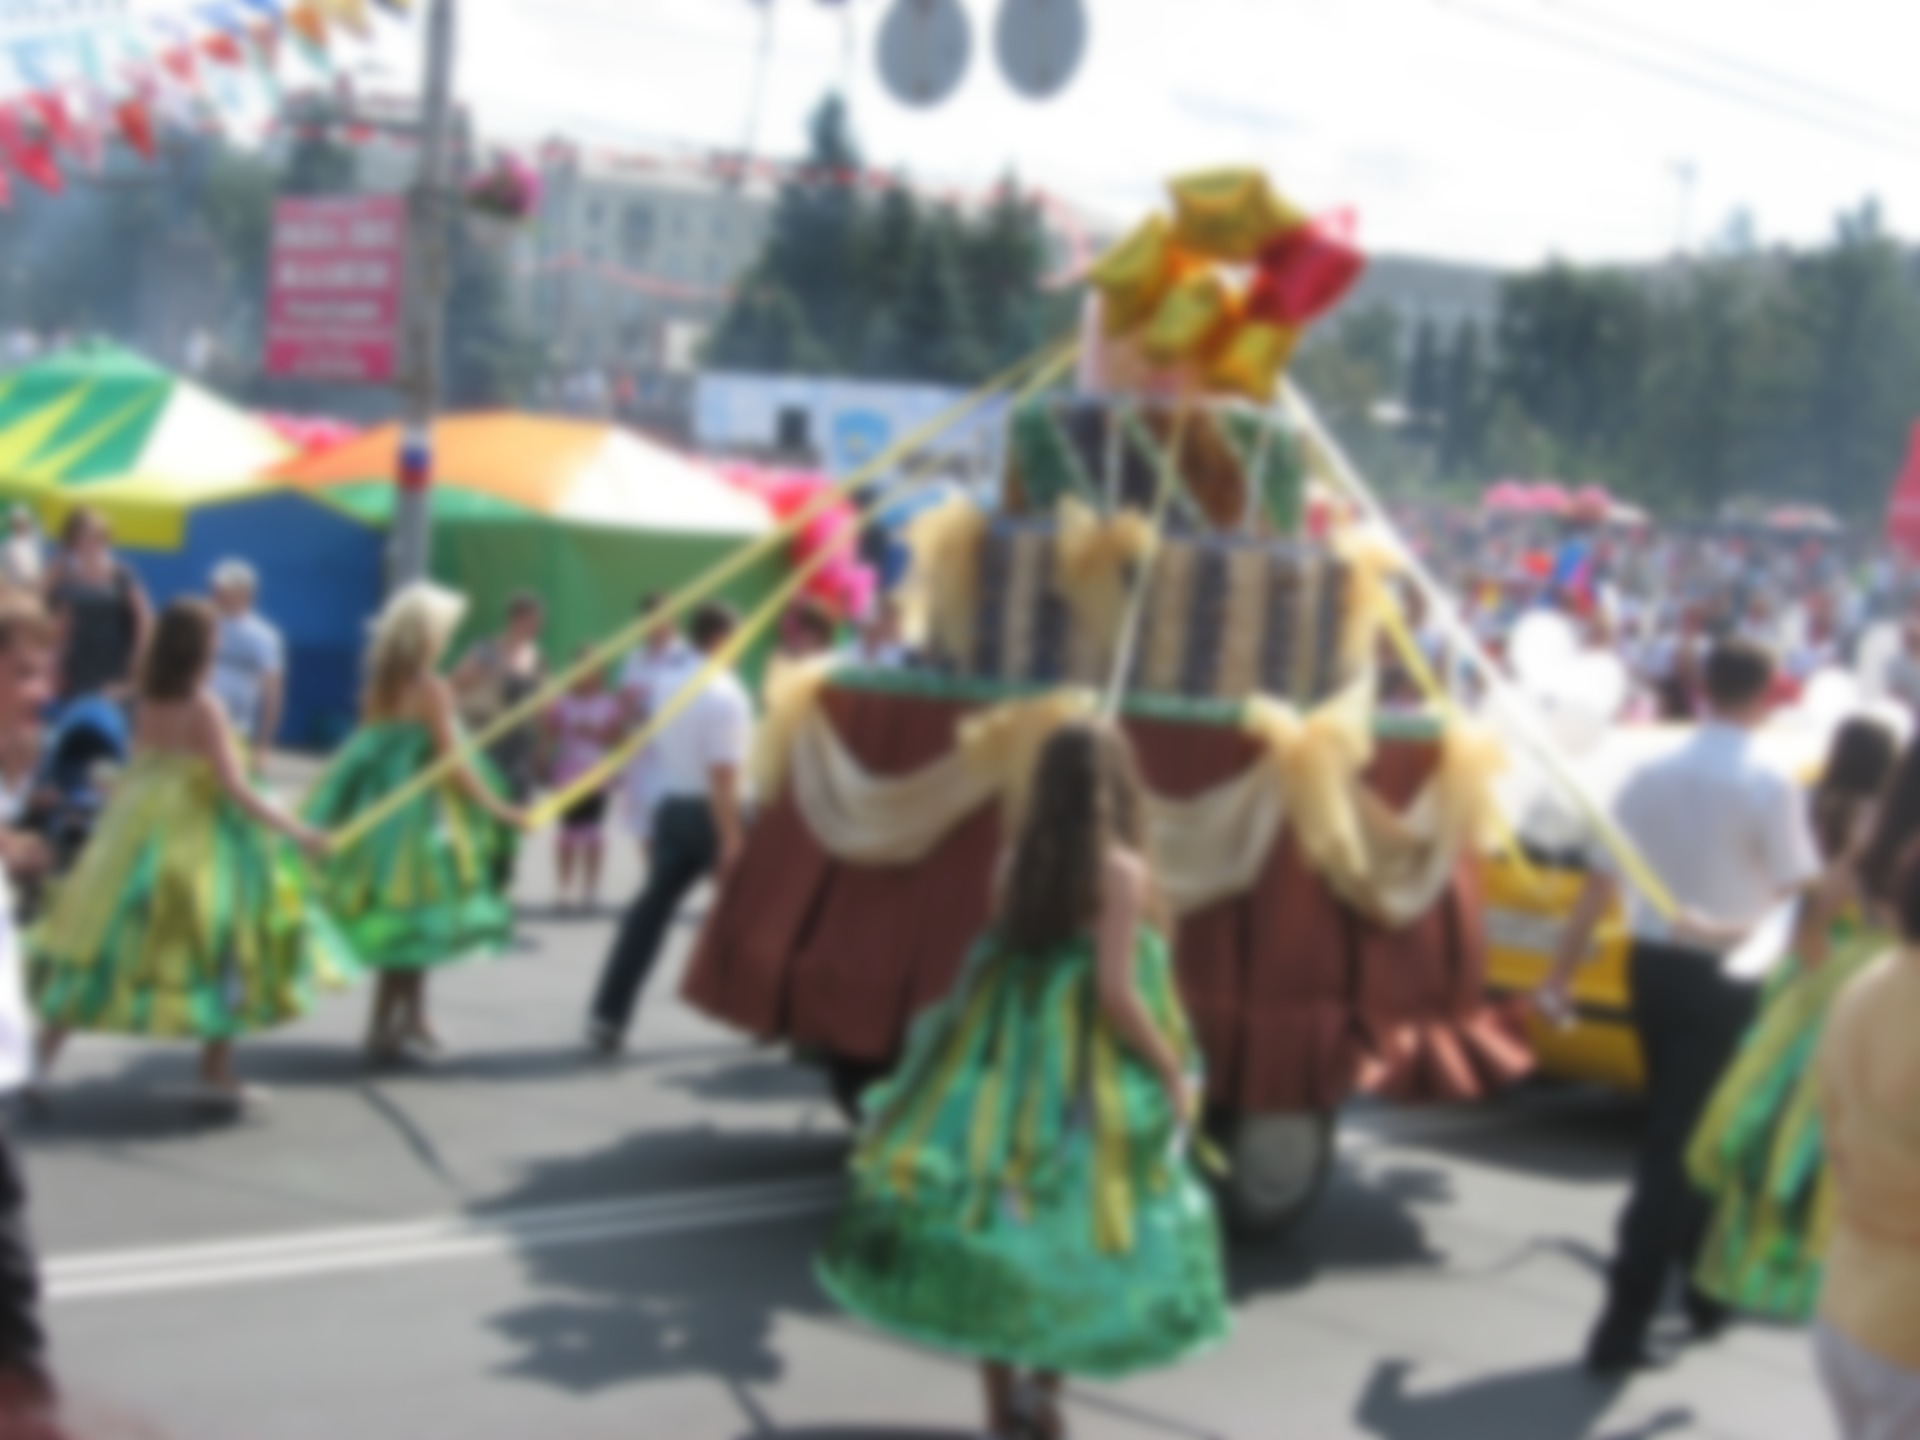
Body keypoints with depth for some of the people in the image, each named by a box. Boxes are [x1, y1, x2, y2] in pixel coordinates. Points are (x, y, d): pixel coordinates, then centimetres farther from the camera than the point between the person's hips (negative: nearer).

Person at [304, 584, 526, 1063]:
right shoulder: (430, 689, -13)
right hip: (417, 814, -7)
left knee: (408, 925, 16)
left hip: (375, 808, 7)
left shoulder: (377, 686, 7)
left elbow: (367, 749, 11)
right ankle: (383, 1029, 5)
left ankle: (411, 1020, 22)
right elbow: (452, 763, -15)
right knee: (413, 921, 2)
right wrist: (500, 809, -8)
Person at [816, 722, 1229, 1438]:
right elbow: (1116, 992, -15)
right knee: (1073, 1234, 11)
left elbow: (1003, 960, 1)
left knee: (996, 1224, 11)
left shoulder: (1016, 861, 2)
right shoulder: (1121, 871, -10)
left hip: (1000, 1070, 5)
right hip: (1083, 1085, -5)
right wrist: (1175, 1072, -6)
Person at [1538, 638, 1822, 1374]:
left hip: (1653, 968, 5)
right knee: (1681, 1148, -3)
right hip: (1726, 982, -5)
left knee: (1677, 1132, 21)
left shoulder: (1649, 776, 2)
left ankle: (1703, 1289, 35)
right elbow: (1800, 898, -15)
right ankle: (1622, 1326, -5)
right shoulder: (1767, 788, -12)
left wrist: (1561, 975, 7)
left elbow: (1599, 885, 2)